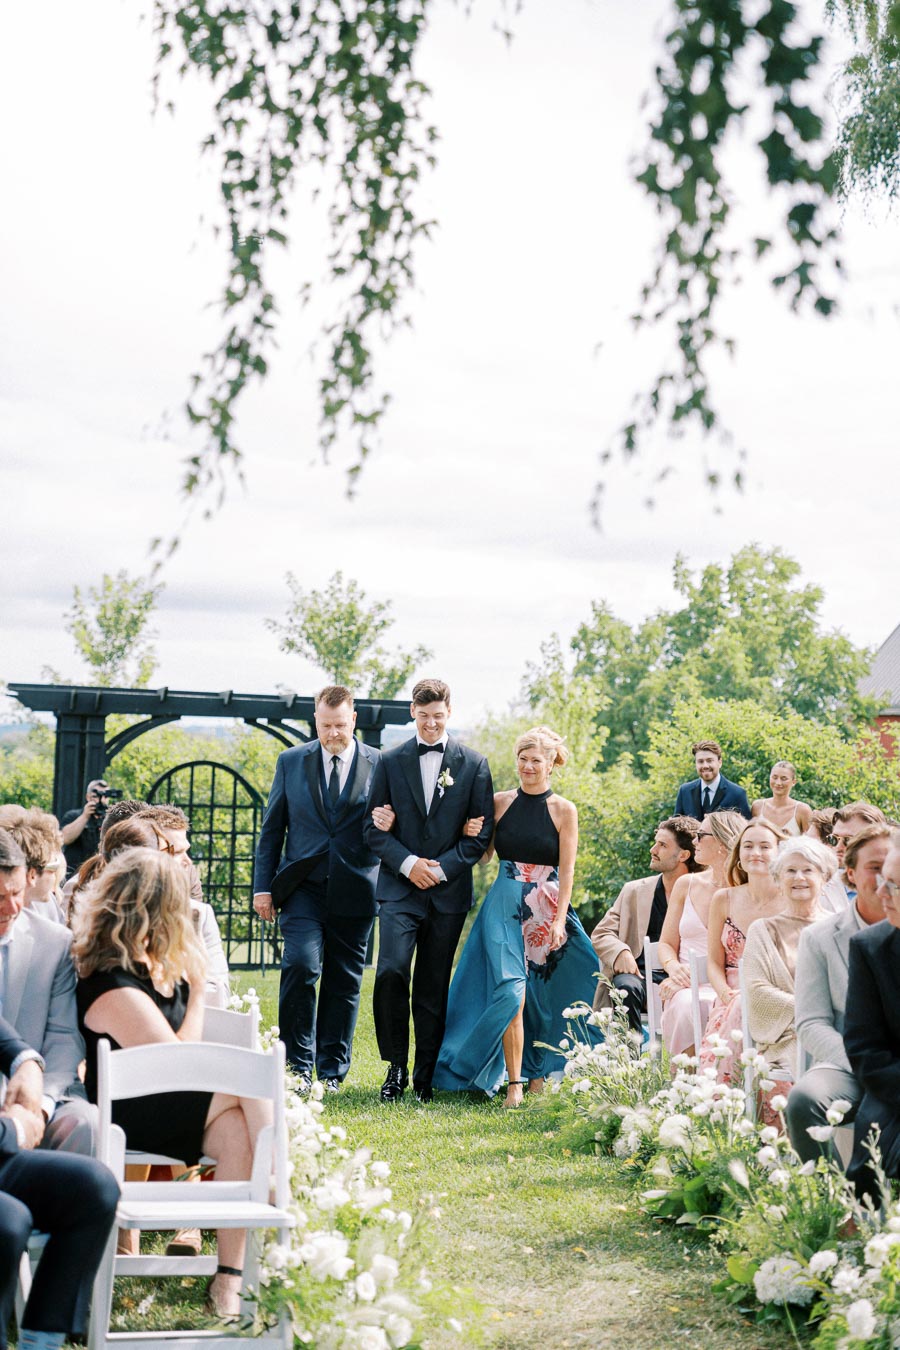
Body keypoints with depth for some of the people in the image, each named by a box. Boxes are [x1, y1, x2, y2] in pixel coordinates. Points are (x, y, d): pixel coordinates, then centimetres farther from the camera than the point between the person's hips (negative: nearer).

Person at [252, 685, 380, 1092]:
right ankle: (299, 1064, -5)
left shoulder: (379, 765, 3)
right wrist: (263, 886, 5)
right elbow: (272, 828, 10)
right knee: (300, 965, -17)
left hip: (353, 891, 0)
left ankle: (331, 1071, 17)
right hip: (303, 886, 0)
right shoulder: (291, 761, 7)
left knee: (344, 982, 5)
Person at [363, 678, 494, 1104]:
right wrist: (408, 863, -10)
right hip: (399, 888, 0)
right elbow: (374, 827, 5)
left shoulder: (474, 764, 5)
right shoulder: (390, 762, 7)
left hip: (448, 891, 0)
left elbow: (481, 832, 3)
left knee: (433, 988, 5)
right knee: (390, 972, -16)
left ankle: (425, 1077, 14)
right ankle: (396, 1066, -1)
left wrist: (442, 868, -9)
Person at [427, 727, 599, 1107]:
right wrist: (472, 835, -9)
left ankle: (536, 1074, 25)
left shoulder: (564, 810, 0)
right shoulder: (500, 802, 6)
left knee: (540, 997, 8)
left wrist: (559, 920, -10)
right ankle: (514, 1083, -11)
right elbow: (484, 855, 12)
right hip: (504, 905, 0)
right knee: (510, 991, -13)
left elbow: (567, 870, -3)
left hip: (547, 909, 0)